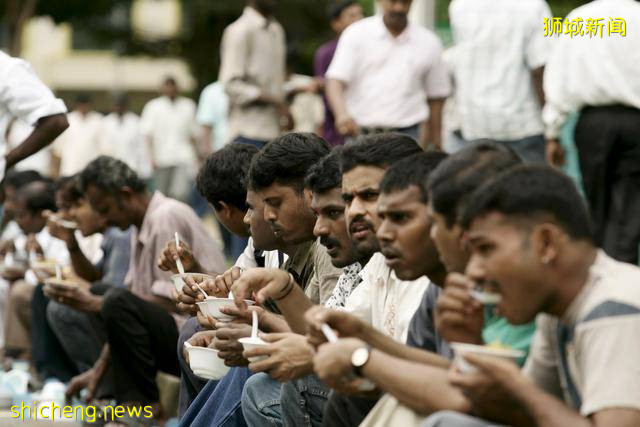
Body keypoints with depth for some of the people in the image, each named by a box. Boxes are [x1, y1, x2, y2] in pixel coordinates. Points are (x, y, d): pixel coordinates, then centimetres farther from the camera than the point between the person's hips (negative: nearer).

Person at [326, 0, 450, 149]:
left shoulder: (429, 43, 7)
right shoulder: (356, 34, 2)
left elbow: (435, 97, 13)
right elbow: (335, 82, -9)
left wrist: (435, 145, 11)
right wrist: (342, 114, -29)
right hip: (360, 134, 0)